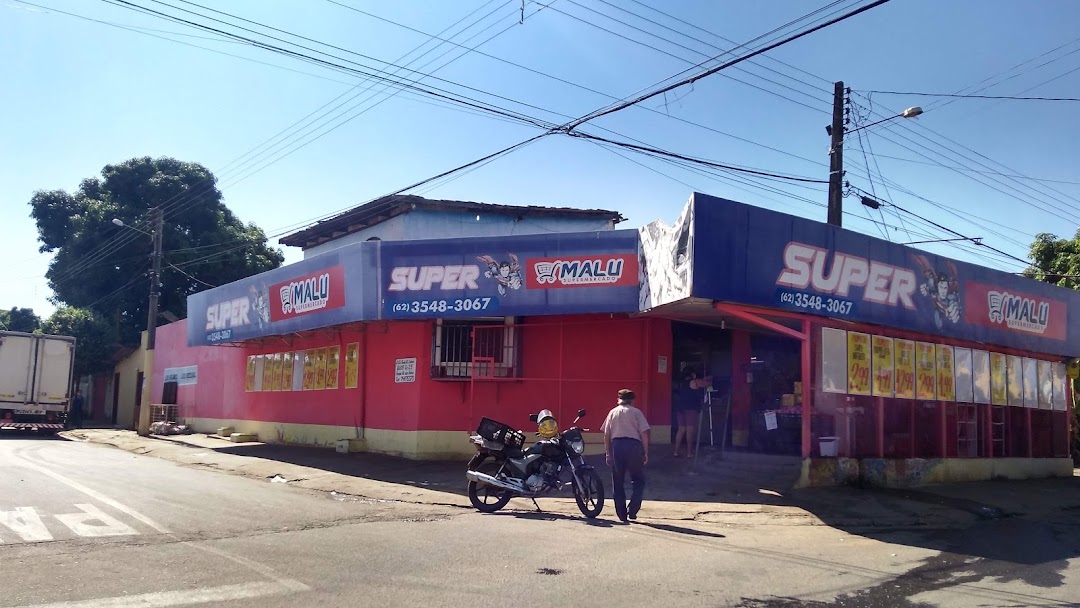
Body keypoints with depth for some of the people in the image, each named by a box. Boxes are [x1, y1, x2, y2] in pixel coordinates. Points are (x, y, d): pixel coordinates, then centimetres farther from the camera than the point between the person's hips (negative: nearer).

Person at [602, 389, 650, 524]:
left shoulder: (613, 412, 11)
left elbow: (606, 435, 8)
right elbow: (644, 433, -1)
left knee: (618, 482, 10)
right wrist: (646, 453, 4)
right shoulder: (636, 412, 5)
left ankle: (622, 515, 11)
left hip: (616, 445, 2)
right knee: (638, 480, 10)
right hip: (633, 445, -2)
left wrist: (608, 453, 13)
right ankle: (632, 510, -2)